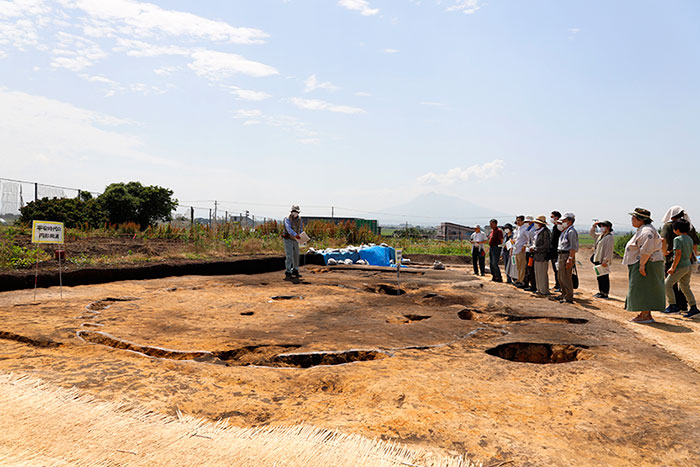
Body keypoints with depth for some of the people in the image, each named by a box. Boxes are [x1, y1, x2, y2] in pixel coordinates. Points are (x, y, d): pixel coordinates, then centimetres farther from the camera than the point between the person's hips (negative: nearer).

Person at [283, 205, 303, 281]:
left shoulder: (299, 219, 6)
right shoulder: (287, 219, -13)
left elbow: (300, 229, 14)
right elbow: (288, 228, -29)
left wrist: (301, 236, -4)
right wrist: (295, 235, -44)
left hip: (295, 240, 6)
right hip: (288, 240, -6)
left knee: (296, 256, 12)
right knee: (289, 256, -12)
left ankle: (295, 271, 25)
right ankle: (288, 274, -11)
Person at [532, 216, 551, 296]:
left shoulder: (545, 232, -14)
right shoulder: (538, 231, 14)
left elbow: (546, 245, -17)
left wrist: (535, 249, -13)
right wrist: (534, 248, 7)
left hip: (543, 256, -9)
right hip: (537, 255, 9)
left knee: (543, 274, -4)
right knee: (537, 273, 12)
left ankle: (544, 291, 3)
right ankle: (540, 290, 20)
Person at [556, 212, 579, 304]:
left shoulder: (571, 231, -12)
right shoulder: (564, 231, 18)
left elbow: (573, 247, -19)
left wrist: (570, 259, -25)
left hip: (567, 256, -10)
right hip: (561, 255, 10)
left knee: (566, 278, -7)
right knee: (560, 278, 16)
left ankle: (568, 298, -2)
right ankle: (564, 295, 26)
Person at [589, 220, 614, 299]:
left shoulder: (609, 237, -12)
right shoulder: (600, 235, 15)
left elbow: (609, 250, -18)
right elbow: (592, 233, 32)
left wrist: (605, 260, -23)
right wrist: (594, 226, 16)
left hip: (603, 261, -9)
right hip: (597, 260, 9)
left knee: (604, 277, -3)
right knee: (599, 277, 14)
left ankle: (605, 293, 3)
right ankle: (601, 292, 23)